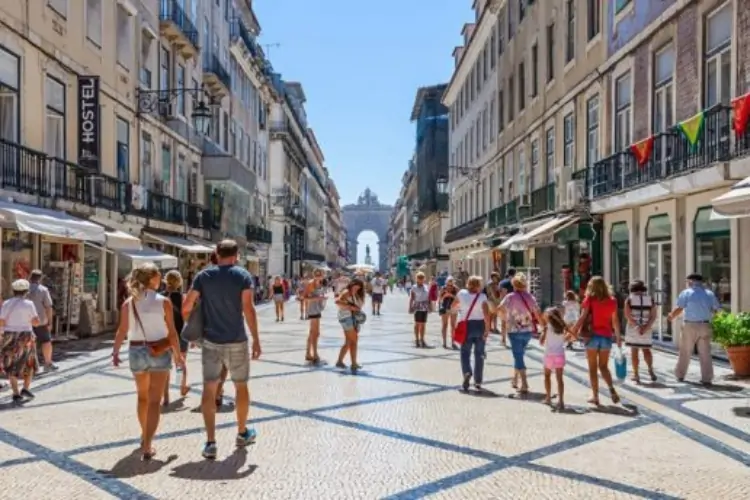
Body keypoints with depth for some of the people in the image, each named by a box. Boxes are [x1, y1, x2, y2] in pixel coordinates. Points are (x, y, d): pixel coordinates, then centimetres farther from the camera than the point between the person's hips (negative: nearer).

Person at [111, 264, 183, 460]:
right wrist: (178, 354, 4)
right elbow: (172, 332, -8)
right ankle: (147, 446, -6)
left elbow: (122, 332, -1)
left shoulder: (128, 304, -2)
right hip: (160, 353, -3)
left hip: (137, 352, 3)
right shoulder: (163, 302, -10)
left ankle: (145, 436, 40)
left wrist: (115, 352, 13)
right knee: (154, 401, 1)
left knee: (143, 397, 23)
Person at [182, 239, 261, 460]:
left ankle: (210, 442, 0)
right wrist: (256, 339, -10)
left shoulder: (203, 276, 1)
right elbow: (248, 309, -15)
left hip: (210, 341, 1)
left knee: (209, 389, 5)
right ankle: (242, 433, 31)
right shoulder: (243, 276, -6)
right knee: (241, 386, 16)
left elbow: (186, 307, 0)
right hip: (236, 341, -1)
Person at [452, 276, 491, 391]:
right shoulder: (482, 296, -10)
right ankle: (478, 381, 14)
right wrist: (487, 329, -14)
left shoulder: (462, 294, -4)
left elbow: (453, 306, 9)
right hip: (480, 325, 0)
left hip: (467, 325, 0)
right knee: (479, 354, 11)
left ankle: (467, 372, -18)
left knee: (465, 352, 10)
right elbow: (486, 314, -18)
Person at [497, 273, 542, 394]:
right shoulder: (530, 297, -1)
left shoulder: (510, 297, -8)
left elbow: (500, 309, -15)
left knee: (518, 356, -1)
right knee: (519, 354, 21)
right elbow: (538, 314, -5)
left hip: (514, 330, -4)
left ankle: (524, 385, -9)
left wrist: (504, 318, 4)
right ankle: (515, 379, 30)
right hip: (528, 330, 4)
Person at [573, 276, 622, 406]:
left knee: (593, 368, 6)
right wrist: (618, 337, 17)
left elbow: (583, 318, -11)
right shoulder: (612, 301, 5)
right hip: (606, 336, 3)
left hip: (593, 335, -3)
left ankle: (595, 396, 5)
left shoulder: (589, 299, -3)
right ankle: (612, 389, -7)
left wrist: (575, 331, -9)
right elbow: (615, 321, 8)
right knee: (604, 366, 14)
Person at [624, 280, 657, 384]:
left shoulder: (629, 299, -1)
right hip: (646, 329, 2)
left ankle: (636, 374, 4)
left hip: (633, 328, -2)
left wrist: (636, 325, -15)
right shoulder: (650, 299, 5)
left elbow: (627, 314, -14)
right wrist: (646, 327, -13)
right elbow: (654, 315, -6)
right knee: (646, 350, 14)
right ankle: (650, 369, -5)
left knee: (634, 351, 4)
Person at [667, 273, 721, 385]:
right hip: (705, 326, 2)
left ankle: (680, 375, 20)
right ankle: (707, 379, 2)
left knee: (685, 352, 11)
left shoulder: (686, 293, -3)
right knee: (705, 353, 5)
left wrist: (671, 316, 7)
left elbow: (679, 309, -10)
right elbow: (717, 309, 7)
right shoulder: (709, 294, 8)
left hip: (690, 326, -2)